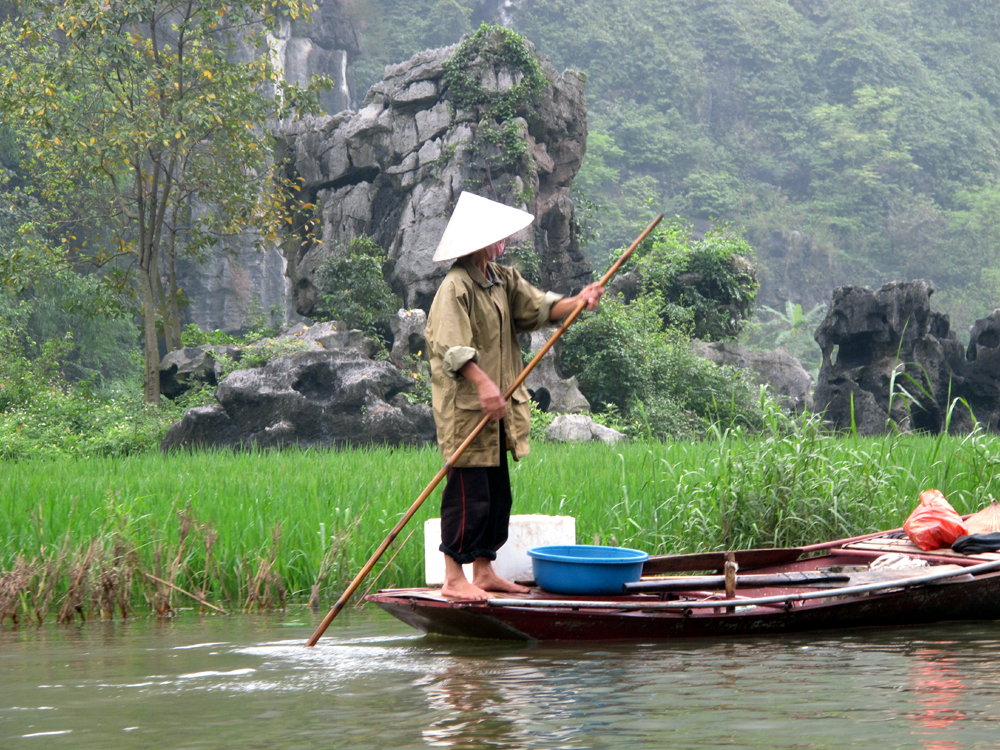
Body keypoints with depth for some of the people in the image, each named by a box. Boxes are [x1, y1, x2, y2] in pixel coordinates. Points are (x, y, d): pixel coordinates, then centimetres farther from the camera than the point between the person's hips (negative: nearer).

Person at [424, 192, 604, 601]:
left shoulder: (502, 280, 13)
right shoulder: (455, 288, -15)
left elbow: (538, 307, 9)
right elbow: (452, 348, -24)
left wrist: (577, 302, -10)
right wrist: (483, 383, -35)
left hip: (498, 412, 9)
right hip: (466, 409, -9)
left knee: (498, 494, 13)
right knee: (468, 494, -7)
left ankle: (484, 571, 22)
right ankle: (454, 578, -1)